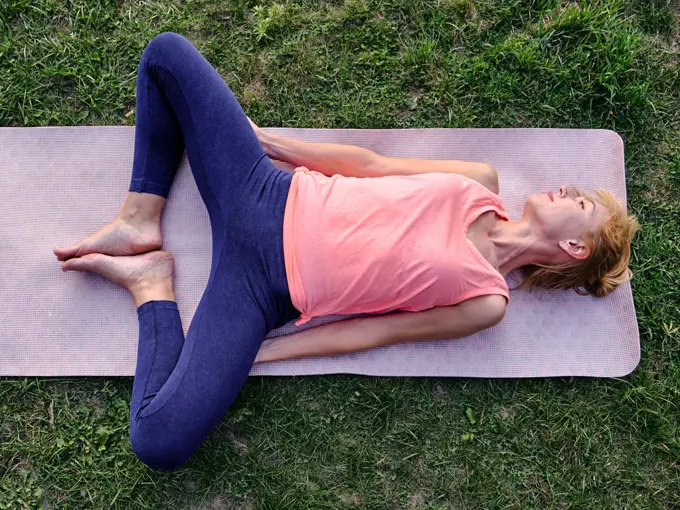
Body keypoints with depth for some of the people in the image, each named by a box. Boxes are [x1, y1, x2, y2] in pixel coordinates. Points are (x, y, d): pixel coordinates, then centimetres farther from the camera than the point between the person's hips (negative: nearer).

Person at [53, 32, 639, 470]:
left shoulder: (487, 301, -6)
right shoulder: (482, 184, 6)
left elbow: (375, 329, -7)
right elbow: (371, 163, 10)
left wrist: (265, 353, -9)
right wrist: (272, 141, 10)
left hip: (266, 287, -5)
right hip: (272, 195, 6)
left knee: (161, 442, -26)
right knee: (167, 52, -1)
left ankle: (153, 288, -2)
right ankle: (141, 222, 3)